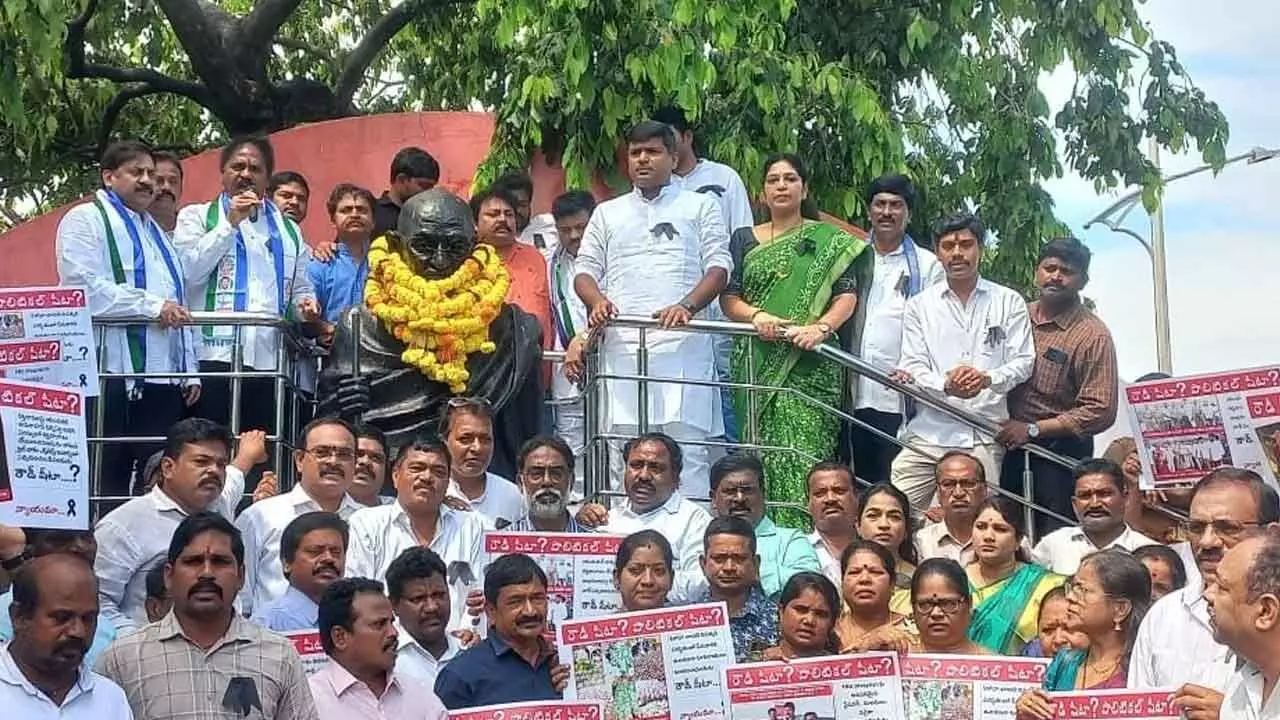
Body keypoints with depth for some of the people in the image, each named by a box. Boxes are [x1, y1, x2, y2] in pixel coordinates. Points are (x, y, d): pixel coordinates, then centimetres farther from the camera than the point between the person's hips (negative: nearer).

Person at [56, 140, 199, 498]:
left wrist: (190, 370, 16)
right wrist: (152, 306, -16)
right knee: (108, 480, -7)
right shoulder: (86, 220, 2)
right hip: (114, 374, -7)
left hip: (165, 375, 8)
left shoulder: (157, 232, 26)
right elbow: (83, 287, -15)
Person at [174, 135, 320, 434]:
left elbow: (300, 288, 25)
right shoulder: (196, 217, 11)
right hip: (214, 355, -3)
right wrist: (230, 223, -4)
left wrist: (306, 304, 1)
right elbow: (188, 272, -5)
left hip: (269, 361, 4)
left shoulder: (288, 230, 23)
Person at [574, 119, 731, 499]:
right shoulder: (607, 213, 24)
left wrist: (686, 306, -14)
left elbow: (720, 266, 4)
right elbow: (585, 268, 18)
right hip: (623, 344, 3)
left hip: (682, 343, -3)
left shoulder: (700, 207, 15)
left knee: (687, 441, -10)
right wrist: (597, 300, -5)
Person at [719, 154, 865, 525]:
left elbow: (847, 295, 1)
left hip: (809, 364, -2)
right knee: (761, 451, -4)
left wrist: (821, 327, -18)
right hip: (757, 362, 2)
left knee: (803, 451, -14)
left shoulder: (829, 240, 10)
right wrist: (756, 316, -12)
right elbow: (728, 298, 9)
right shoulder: (745, 239, 16)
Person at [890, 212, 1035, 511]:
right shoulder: (919, 305, 11)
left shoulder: (1009, 302, 10)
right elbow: (913, 367, 4)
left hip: (985, 434, -1)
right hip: (930, 430, 1)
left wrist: (988, 379, -17)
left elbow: (1023, 361, 4)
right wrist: (946, 385, -17)